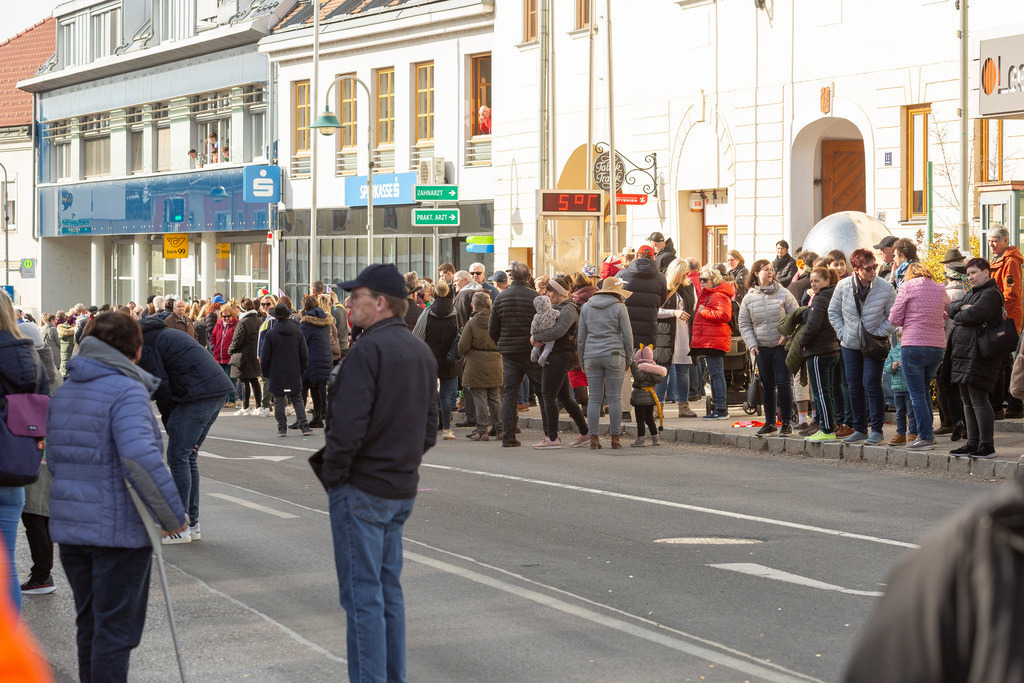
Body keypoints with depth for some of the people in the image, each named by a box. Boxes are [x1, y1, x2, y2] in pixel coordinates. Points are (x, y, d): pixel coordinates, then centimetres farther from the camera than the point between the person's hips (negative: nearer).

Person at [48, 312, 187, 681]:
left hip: (68, 526, 7)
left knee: (90, 623, 20)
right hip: (119, 530, -7)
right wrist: (174, 515, -21)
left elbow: (54, 457, 16)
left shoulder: (64, 391, 10)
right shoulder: (126, 391, -16)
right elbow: (140, 458, -28)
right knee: (116, 628, 0)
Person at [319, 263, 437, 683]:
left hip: (362, 489, -9)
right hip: (402, 488, 9)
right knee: (388, 589, 16)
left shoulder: (368, 350, -17)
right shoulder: (421, 351, 11)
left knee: (362, 594, -4)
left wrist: (332, 474, -10)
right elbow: (429, 426, 16)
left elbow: (348, 424, -22)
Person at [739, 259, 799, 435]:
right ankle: (769, 422, 18)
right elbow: (744, 324, 9)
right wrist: (751, 344, -1)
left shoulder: (783, 293, 0)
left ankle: (787, 422, 2)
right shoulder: (749, 298, 5)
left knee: (783, 383, -6)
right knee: (767, 386, 8)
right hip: (762, 348, 2)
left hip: (782, 347, -2)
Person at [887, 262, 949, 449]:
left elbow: (894, 319, -2)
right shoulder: (941, 289, 11)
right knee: (924, 391, 20)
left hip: (914, 345, -5)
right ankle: (928, 432, 22)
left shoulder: (908, 286, -2)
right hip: (938, 346, 5)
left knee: (917, 394, 0)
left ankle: (925, 437, -3)